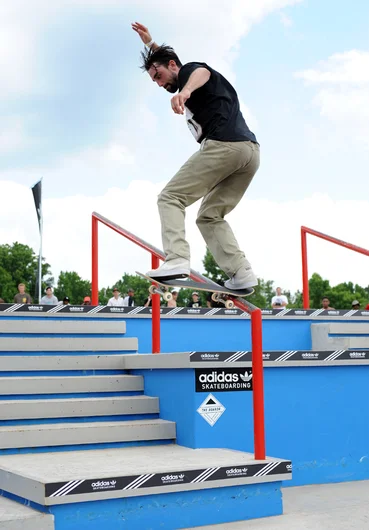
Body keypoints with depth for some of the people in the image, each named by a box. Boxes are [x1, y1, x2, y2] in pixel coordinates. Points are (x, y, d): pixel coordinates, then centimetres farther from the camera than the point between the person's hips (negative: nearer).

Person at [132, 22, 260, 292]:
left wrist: (186, 91, -39)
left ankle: (177, 260, -23)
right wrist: (150, 43, 57)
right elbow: (165, 58, 59)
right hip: (251, 150, 9)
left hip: (224, 145, -9)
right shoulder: (187, 81, 35)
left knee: (171, 198, -4)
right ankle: (242, 273, -2)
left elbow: (201, 72, -20)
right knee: (210, 216, 15)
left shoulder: (189, 70, 9)